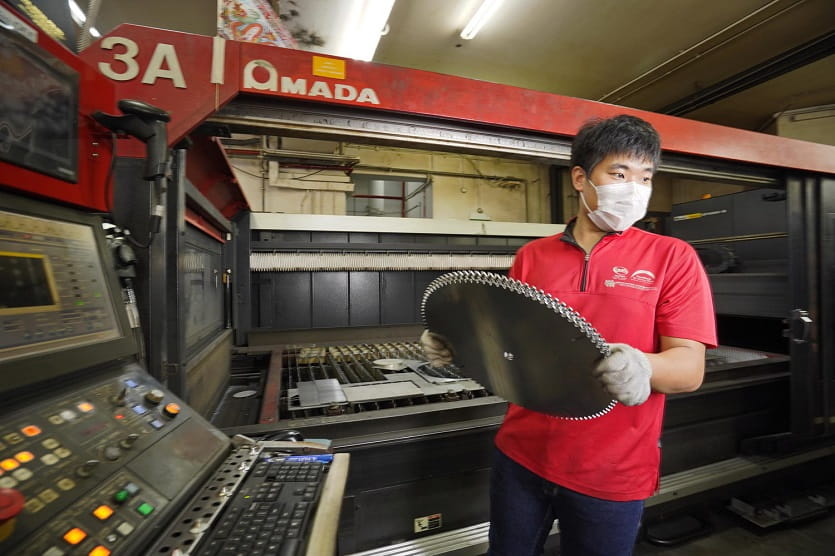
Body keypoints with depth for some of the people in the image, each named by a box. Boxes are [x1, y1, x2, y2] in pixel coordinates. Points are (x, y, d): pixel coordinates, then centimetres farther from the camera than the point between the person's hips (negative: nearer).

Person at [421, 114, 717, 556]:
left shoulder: (672, 258, -5)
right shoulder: (531, 256, 1)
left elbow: (690, 368, -10)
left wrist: (642, 368, -32)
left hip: (611, 474, -2)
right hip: (520, 455, 3)